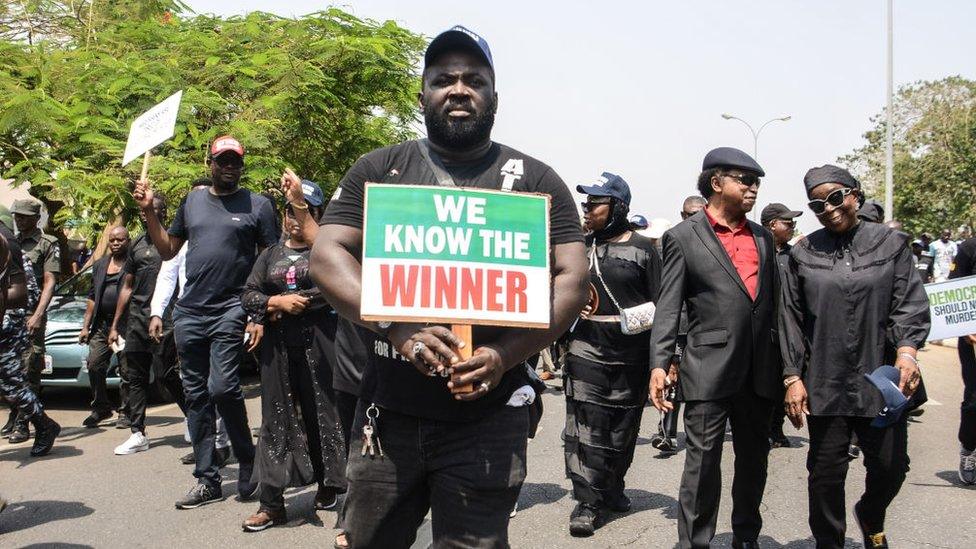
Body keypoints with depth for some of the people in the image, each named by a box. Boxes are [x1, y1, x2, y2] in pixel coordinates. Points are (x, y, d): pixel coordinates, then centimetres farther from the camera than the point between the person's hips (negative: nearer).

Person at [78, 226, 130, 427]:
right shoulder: (100, 265, 20)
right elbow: (92, 297, 22)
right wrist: (86, 326, 15)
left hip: (125, 325, -6)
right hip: (101, 325, 6)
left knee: (127, 369, -3)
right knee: (94, 365, 0)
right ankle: (100, 408, 13)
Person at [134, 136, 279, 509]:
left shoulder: (257, 205, 2)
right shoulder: (192, 202, 16)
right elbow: (167, 250, 20)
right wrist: (149, 211, 8)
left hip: (230, 312, -5)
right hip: (190, 311, 5)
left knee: (223, 388, -17)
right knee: (196, 396, 7)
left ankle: (247, 464, 5)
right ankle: (207, 480, 15)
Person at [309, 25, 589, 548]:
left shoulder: (534, 179, 4)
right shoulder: (378, 169, 6)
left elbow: (572, 279, -2)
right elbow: (327, 255, -1)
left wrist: (504, 355, -17)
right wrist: (394, 327, -18)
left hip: (488, 419, -1)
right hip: (387, 411, 2)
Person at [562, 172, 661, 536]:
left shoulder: (643, 248, 0)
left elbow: (659, 302, 1)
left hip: (633, 352, -1)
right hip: (587, 346, 1)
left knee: (624, 425, 11)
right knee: (586, 425, -7)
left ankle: (612, 488, 30)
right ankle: (588, 502, -2)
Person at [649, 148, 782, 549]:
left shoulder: (762, 237, 14)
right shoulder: (683, 237, 0)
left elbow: (775, 303, 17)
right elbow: (668, 307, -4)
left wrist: (788, 365, 13)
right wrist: (659, 365, -14)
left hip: (759, 372, 5)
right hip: (709, 372, -5)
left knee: (754, 459, 14)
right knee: (703, 460, -2)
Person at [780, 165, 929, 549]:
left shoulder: (891, 243, 4)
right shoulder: (803, 254, 5)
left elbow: (910, 302, -2)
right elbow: (791, 319, 4)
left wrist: (907, 350, -19)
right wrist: (793, 377, -1)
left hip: (881, 380, 0)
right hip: (824, 384, 0)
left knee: (891, 466, 8)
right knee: (826, 473, 5)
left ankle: (870, 517, 40)